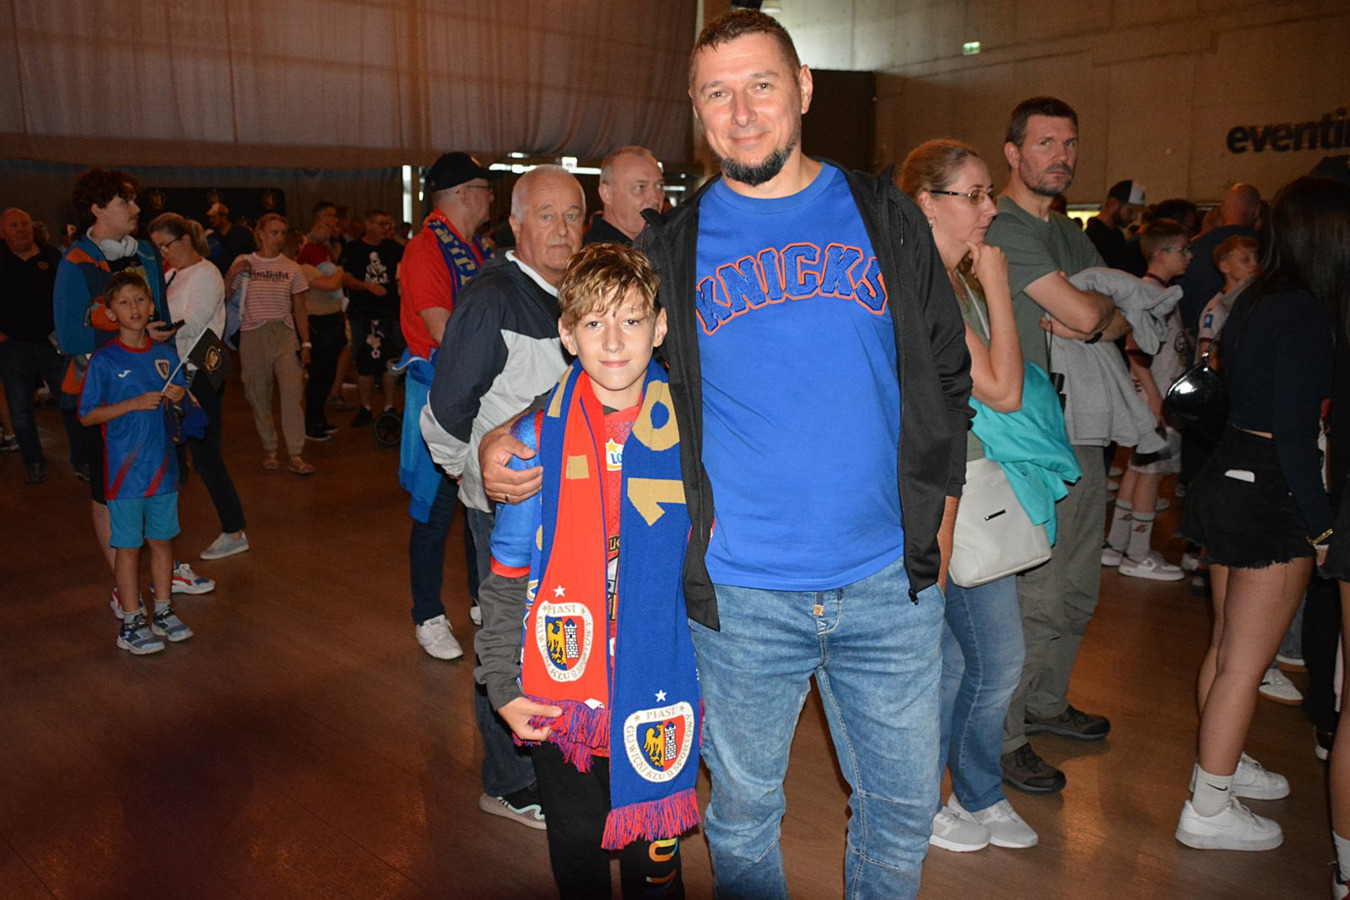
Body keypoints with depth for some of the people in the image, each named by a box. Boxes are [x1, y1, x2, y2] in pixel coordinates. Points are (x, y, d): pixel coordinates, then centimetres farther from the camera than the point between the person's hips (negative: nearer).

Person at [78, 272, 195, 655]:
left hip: (163, 465, 4)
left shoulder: (166, 354, 5)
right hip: (125, 469, -4)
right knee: (129, 545, 3)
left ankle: (163, 612, 26)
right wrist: (135, 403, -18)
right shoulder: (104, 361, -8)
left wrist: (178, 398, -7)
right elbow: (87, 416, -8)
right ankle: (131, 623, 14)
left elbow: (181, 403, 16)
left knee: (163, 539, 13)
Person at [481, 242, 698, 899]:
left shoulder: (690, 433, -5)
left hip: (657, 701, 0)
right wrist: (503, 686, -1)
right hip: (561, 698, 1)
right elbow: (506, 578, 2)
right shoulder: (537, 438, -5)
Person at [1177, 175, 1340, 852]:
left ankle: (1219, 763, 39)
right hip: (1272, 497, -9)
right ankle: (1208, 810, 13)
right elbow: (1295, 434, -20)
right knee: (1245, 662, 2)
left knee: (1226, 647, 22)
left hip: (1228, 481, 9)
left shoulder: (1256, 299, 8)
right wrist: (1320, 525, -14)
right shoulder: (1304, 314, -18)